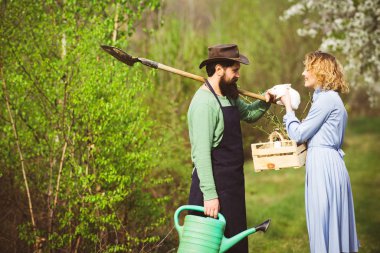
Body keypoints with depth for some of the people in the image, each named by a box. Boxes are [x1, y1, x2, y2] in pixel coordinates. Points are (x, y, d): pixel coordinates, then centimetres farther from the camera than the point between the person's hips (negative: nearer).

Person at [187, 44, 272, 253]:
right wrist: (209, 195, -27)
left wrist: (265, 102, 8)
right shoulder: (204, 102, -19)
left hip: (232, 183, 9)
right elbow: (201, 153, -23)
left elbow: (248, 114, 30)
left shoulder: (229, 97, 10)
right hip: (215, 184, -9)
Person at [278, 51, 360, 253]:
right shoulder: (330, 97, 17)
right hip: (327, 162, 10)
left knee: (323, 224, -5)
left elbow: (299, 134, -12)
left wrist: (288, 107, 1)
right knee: (333, 224, 14)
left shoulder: (326, 99, -14)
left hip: (323, 165, -10)